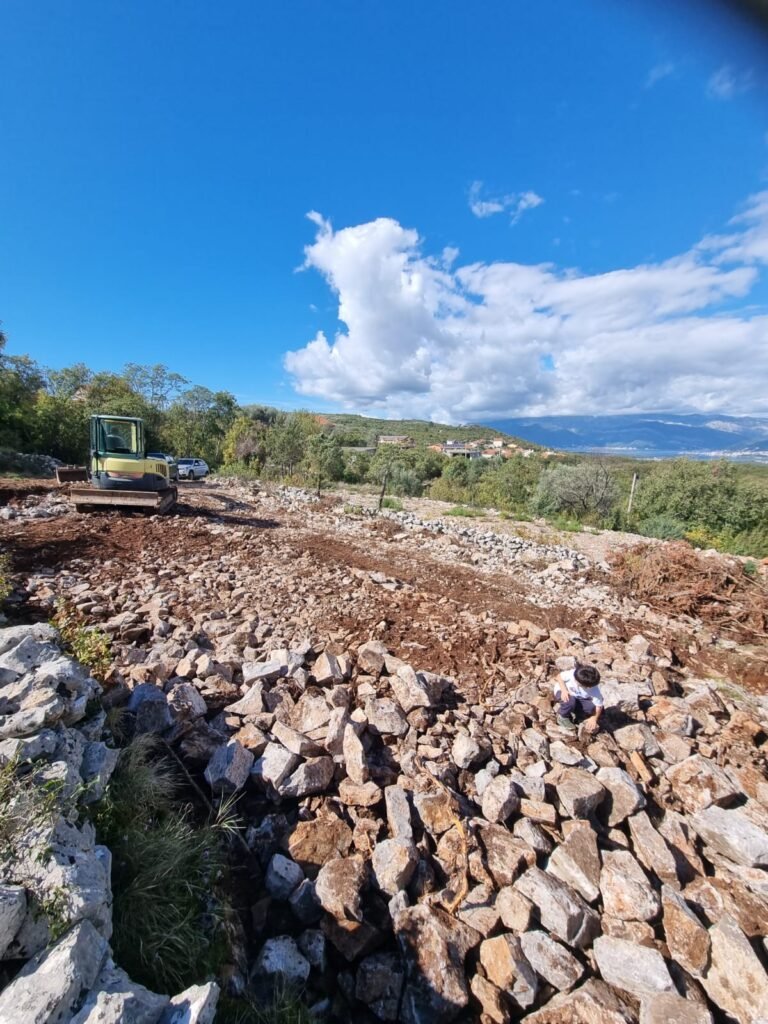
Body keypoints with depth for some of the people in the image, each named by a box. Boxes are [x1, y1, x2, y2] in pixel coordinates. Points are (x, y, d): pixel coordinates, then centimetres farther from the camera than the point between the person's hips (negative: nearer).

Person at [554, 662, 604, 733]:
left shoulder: (594, 690, -29)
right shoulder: (572, 674, -33)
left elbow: (599, 705, -17)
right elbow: (560, 677, -16)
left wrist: (594, 718, -22)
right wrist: (564, 690, -28)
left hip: (579, 699, 3)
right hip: (565, 692, -2)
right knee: (570, 701, -37)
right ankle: (562, 717, -7)